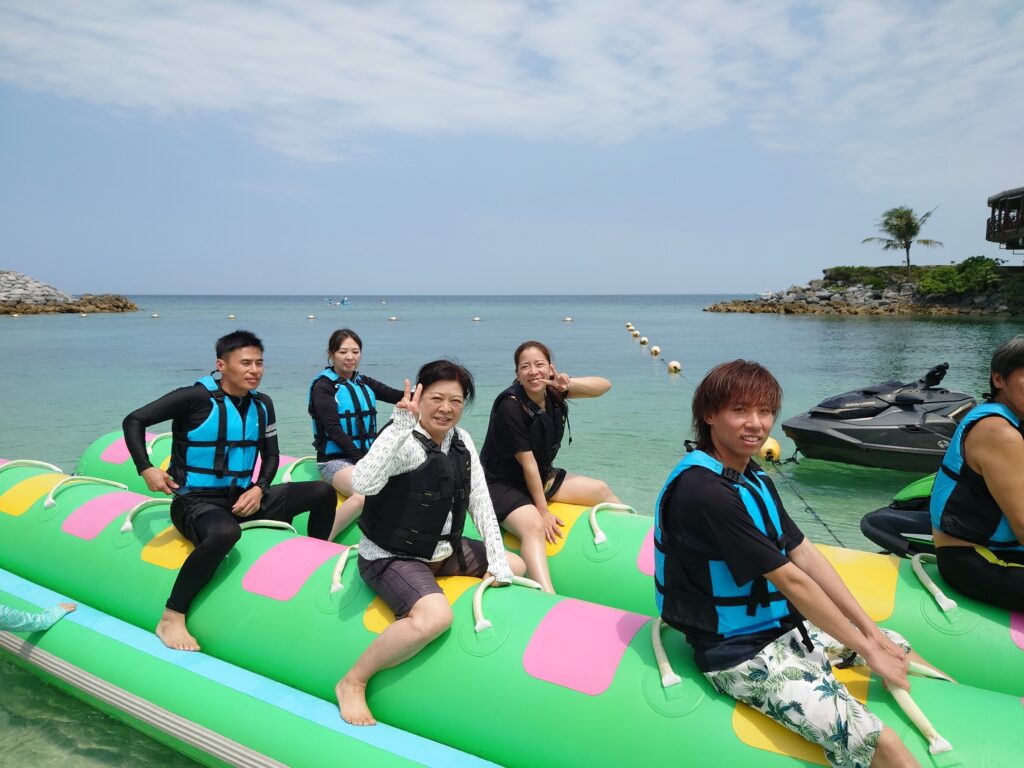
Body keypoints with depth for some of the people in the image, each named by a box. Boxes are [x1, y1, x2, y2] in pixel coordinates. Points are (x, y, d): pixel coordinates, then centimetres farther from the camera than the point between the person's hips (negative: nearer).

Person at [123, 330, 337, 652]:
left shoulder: (262, 405, 5)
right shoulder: (197, 397, -13)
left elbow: (271, 455, 15)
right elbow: (134, 421, -8)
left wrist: (259, 489, -2)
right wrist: (146, 469, -18)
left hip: (242, 497, 6)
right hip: (196, 501, -6)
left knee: (323, 492, -5)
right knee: (226, 532, -42)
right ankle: (171, 617, -24)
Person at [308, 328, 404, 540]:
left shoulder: (364, 383, 13)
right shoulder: (323, 386, -2)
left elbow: (399, 396, -3)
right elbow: (334, 430, -12)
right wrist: (362, 460, -19)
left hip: (367, 456, 6)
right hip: (335, 459, -5)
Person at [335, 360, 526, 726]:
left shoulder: (461, 441, 2)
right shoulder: (404, 440, -21)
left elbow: (480, 502, 3)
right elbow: (363, 484, -40)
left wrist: (498, 562, -2)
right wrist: (400, 426, -41)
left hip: (443, 550, 8)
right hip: (391, 557, -8)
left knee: (515, 567, 14)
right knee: (435, 616, -34)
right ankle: (352, 683, -13)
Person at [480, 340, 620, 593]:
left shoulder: (552, 391, -5)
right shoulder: (510, 407, -24)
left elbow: (604, 385, -6)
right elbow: (527, 462, -22)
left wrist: (569, 383, -26)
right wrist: (543, 511, -17)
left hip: (541, 477, 8)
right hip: (501, 484, -8)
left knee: (601, 490, 9)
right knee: (533, 525, -35)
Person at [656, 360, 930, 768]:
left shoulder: (756, 479, 7)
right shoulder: (703, 490, -25)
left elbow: (805, 555, 4)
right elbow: (790, 580, -21)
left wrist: (871, 632, -1)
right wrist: (866, 649, -13)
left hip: (784, 625, 10)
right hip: (740, 653, -10)